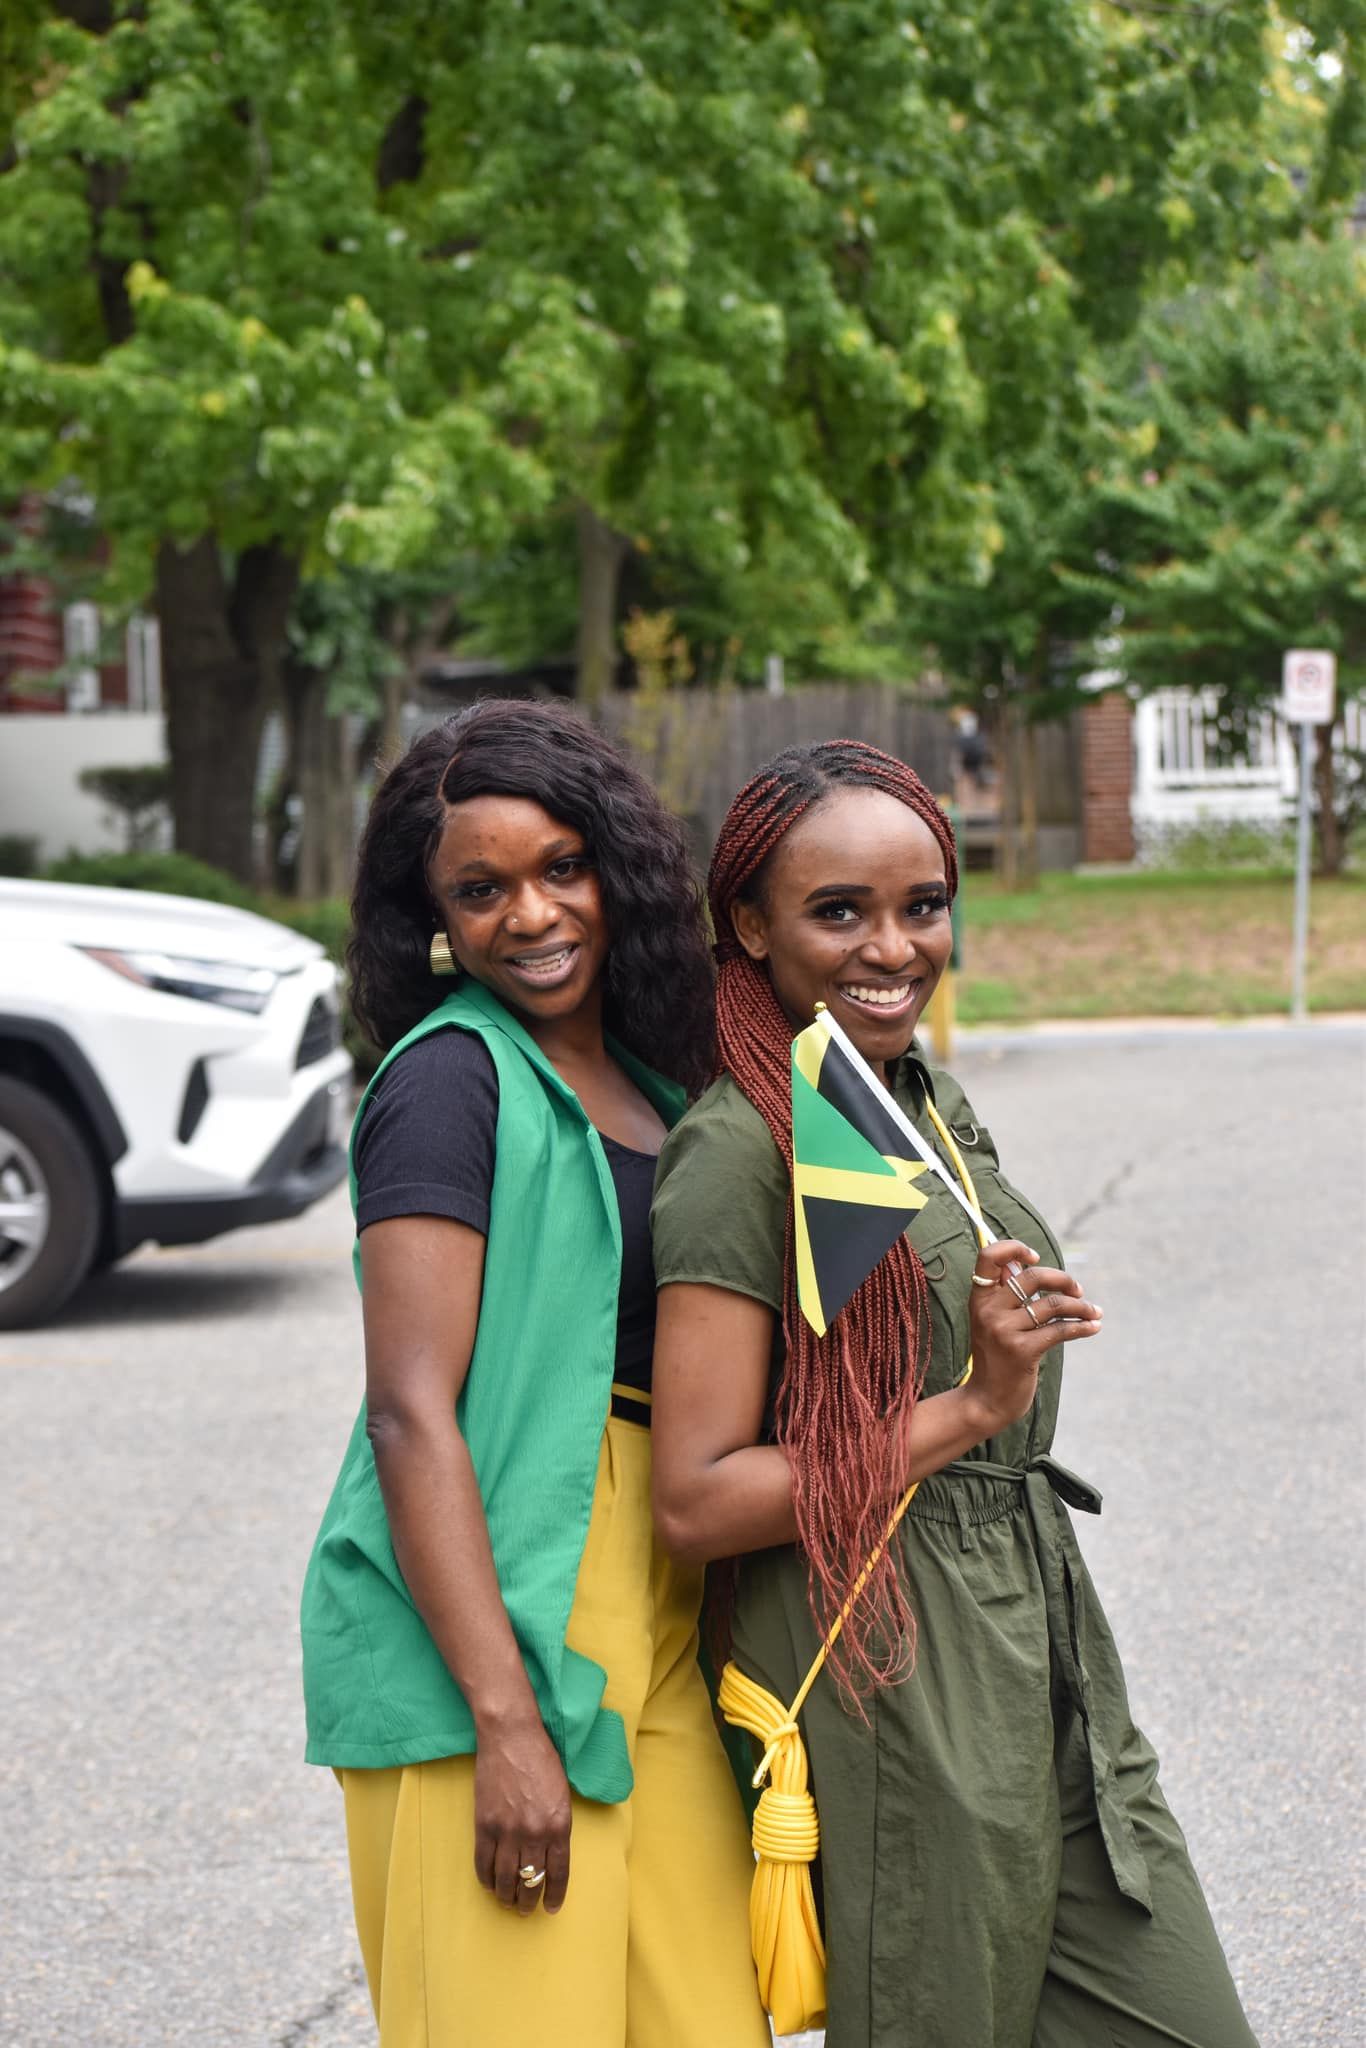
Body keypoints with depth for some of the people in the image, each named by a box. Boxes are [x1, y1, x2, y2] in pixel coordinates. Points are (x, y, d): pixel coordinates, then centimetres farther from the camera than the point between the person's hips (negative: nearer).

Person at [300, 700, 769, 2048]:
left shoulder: (643, 1078, 15)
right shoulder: (450, 1077, -9)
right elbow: (412, 1413, -15)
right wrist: (505, 1720, -20)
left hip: (651, 1620, 7)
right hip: (492, 1626, -7)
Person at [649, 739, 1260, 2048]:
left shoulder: (934, 1102, 12)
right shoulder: (740, 1151, -14)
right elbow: (696, 1503, -18)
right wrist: (973, 1406, -18)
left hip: (1042, 1645, 8)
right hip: (886, 1690, -8)